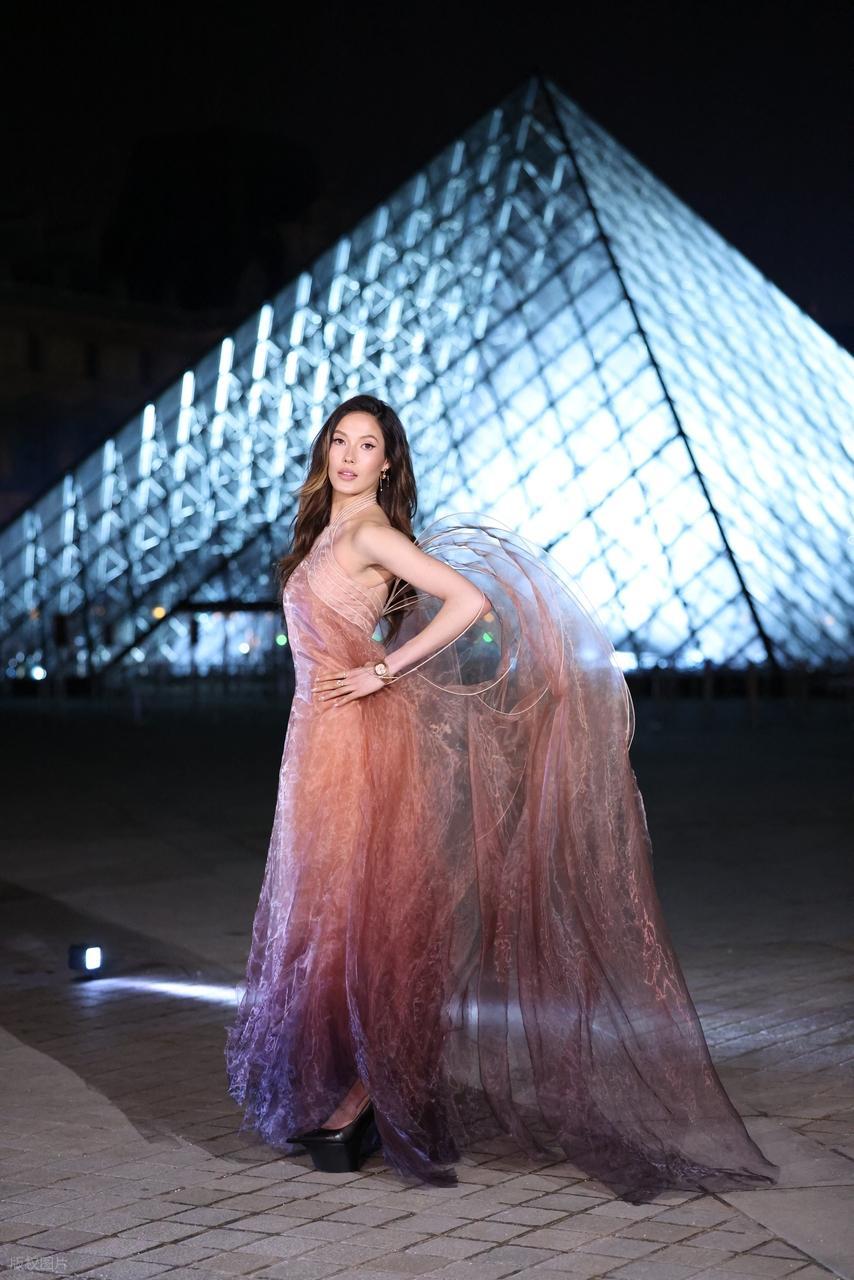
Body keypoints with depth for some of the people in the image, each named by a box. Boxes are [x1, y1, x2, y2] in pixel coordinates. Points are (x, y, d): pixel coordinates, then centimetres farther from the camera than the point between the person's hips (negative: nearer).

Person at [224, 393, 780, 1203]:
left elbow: (472, 599, -22)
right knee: (325, 909, 11)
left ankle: (358, 1103, 1)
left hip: (360, 738, -9)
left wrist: (383, 670, -20)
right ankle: (331, 1093, 19)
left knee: (352, 909, -5)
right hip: (322, 738, 9)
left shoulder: (371, 531, -12)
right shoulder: (327, 529, 15)